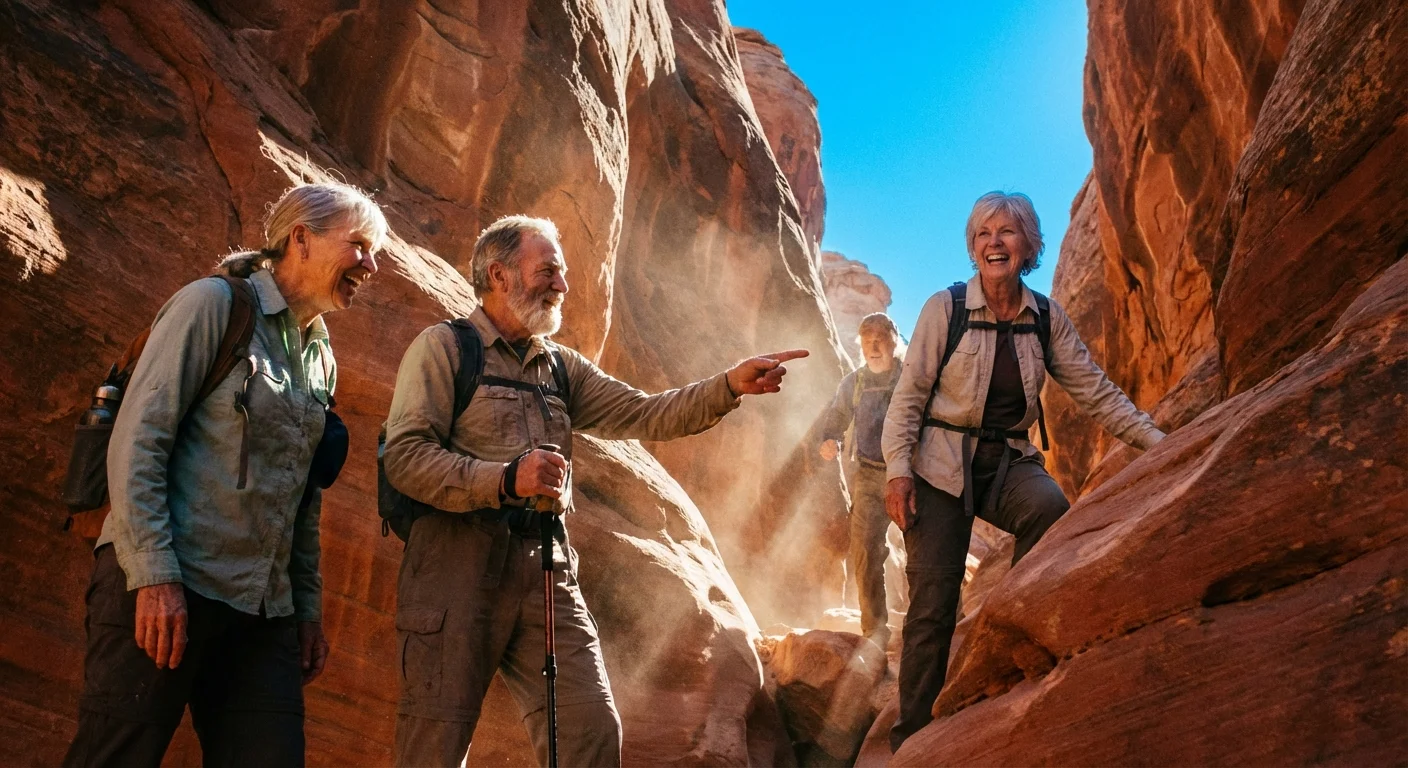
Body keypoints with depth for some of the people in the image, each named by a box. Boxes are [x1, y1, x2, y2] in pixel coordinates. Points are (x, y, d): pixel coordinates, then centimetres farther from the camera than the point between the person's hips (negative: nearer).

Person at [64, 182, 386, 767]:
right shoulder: (216, 304, -2)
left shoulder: (320, 360, 18)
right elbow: (136, 439, -10)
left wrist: (309, 608, 17)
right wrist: (154, 575, -18)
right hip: (164, 592, -6)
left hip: (264, 614, 7)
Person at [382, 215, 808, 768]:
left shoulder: (561, 367, 21)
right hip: (459, 562, -5)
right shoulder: (443, 347, 3)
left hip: (546, 565, 5)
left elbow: (645, 415, 12)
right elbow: (404, 456, -8)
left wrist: (730, 386, -2)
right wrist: (505, 480, -20)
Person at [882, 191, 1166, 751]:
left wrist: (1158, 442, -7)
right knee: (933, 605, -9)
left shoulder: (1047, 317, 3)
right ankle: (911, 737, 5)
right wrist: (898, 469, -16)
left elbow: (1097, 393, 4)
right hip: (941, 463, -3)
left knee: (1051, 508, -33)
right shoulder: (945, 307, -6)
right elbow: (909, 396, -6)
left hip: (1008, 463, 3)